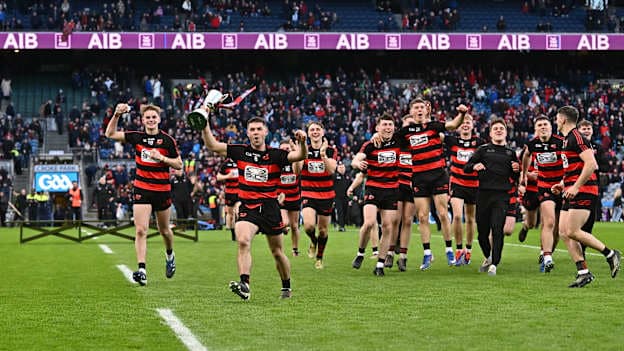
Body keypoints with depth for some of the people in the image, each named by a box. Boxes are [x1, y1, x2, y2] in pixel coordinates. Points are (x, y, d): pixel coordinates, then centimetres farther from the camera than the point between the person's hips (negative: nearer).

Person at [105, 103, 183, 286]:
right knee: (140, 231, -11)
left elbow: (179, 164, -1)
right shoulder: (137, 137, 2)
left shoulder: (167, 140, -4)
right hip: (142, 189, 1)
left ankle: (170, 255, 44)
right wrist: (117, 115, -13)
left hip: (162, 190, -1)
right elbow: (110, 134, 1)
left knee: (164, 230, 13)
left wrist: (161, 157, -16)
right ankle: (142, 270, -14)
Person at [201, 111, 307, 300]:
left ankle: (286, 287, 31)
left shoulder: (275, 155, -1)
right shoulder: (240, 151, 4)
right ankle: (244, 285, -35)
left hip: (270, 208, 0)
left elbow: (300, 156, -14)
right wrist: (205, 123, -12)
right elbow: (212, 145, 0)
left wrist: (302, 142, -34)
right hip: (247, 207, 0)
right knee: (243, 241, -26)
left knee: (277, 252, 11)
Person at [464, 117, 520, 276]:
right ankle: (488, 257, 30)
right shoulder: (483, 149, 9)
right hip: (484, 194, 0)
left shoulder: (510, 153, 15)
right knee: (482, 231, 4)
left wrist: (516, 170, 0)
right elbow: (466, 168, 6)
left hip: (502, 196, 0)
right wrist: (474, 166, -15)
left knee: (497, 229, -14)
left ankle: (494, 264, -8)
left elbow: (515, 178, 22)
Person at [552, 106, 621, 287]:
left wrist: (576, 187, -23)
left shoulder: (576, 137, -13)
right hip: (572, 192, 10)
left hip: (583, 191, -10)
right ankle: (583, 272, 2)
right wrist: (563, 184, 21)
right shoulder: (567, 139, 19)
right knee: (563, 232, 2)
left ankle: (610, 254, -1)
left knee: (572, 232, -15)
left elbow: (591, 164, -23)